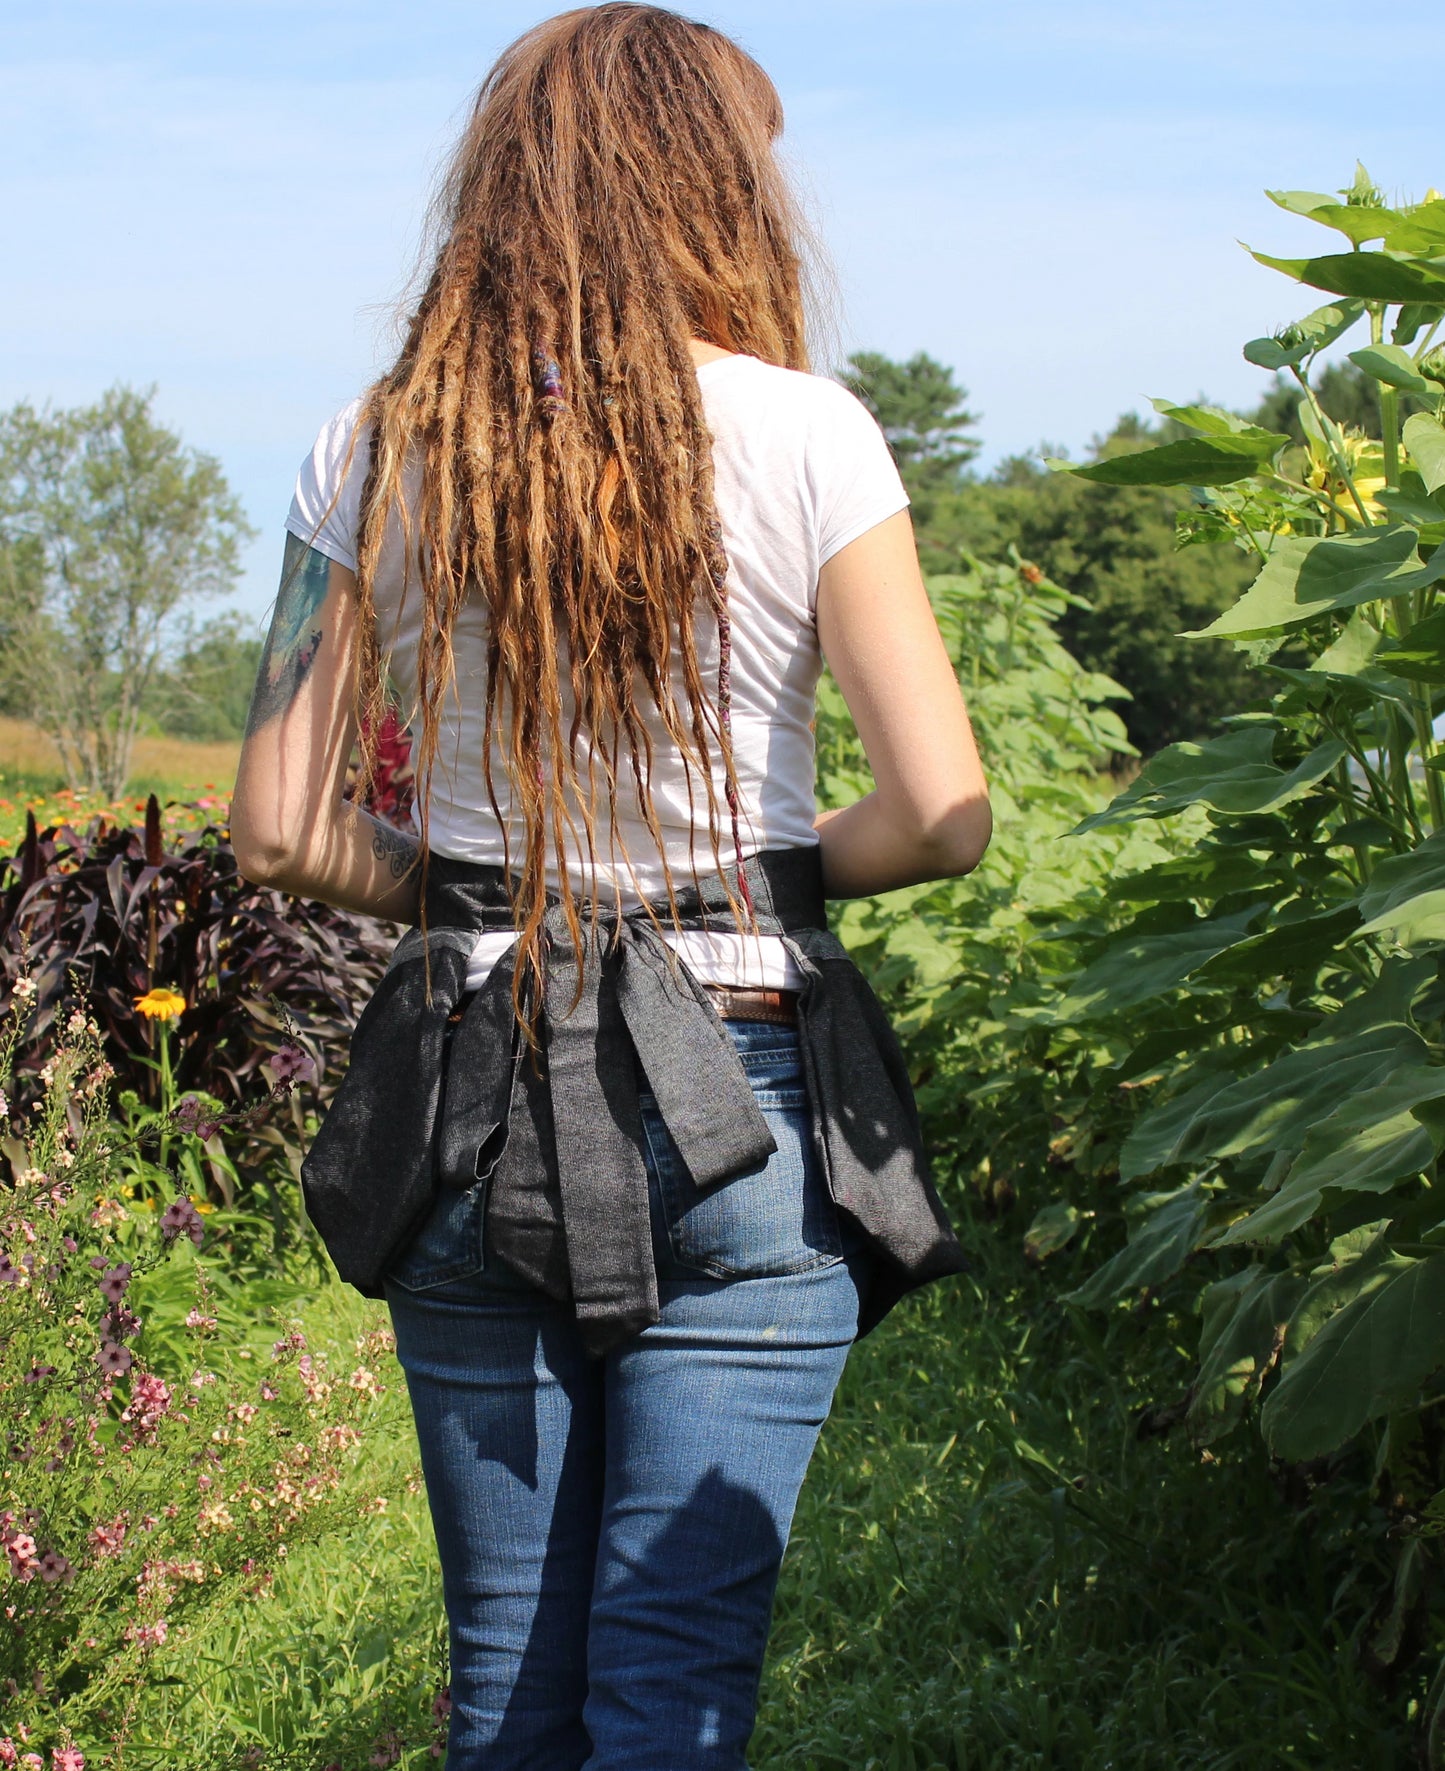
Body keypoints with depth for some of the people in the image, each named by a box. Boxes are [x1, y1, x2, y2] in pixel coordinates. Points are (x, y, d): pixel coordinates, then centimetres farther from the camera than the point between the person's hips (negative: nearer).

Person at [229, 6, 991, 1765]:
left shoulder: (375, 454, 0)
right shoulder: (801, 438, -7)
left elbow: (278, 831, -2)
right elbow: (944, 812, -12)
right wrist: (782, 872, 7)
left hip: (463, 1094, 3)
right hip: (736, 1090, -3)